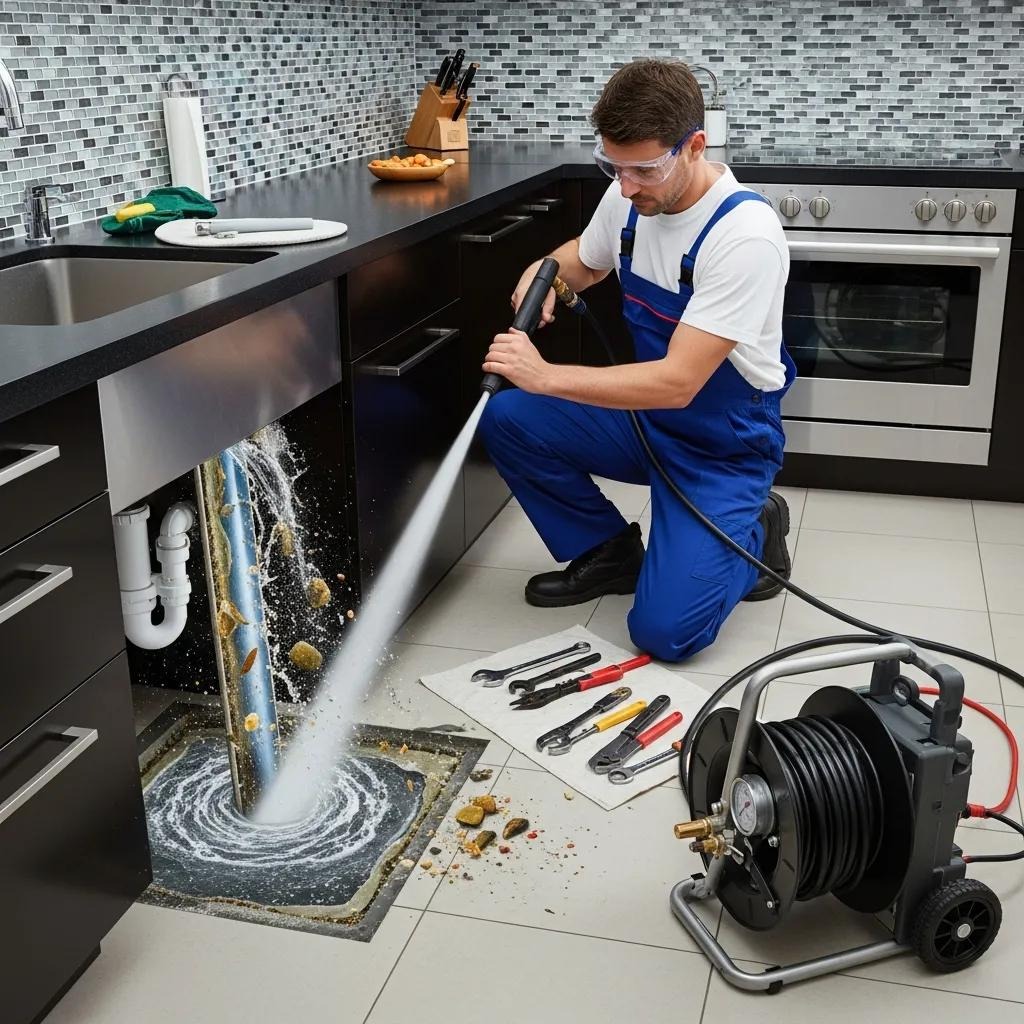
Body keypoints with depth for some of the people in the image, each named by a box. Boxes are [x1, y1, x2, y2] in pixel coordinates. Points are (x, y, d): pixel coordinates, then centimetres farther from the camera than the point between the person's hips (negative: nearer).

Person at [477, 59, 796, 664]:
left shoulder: (746, 235, -29)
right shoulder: (630, 196, -7)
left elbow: (678, 382, -32)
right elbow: (587, 259, 17)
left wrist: (547, 376, -34)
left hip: (725, 446, -7)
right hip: (644, 415, 7)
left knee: (664, 630, -18)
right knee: (506, 420, -13)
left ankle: (753, 534, 12)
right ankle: (609, 552, 8)